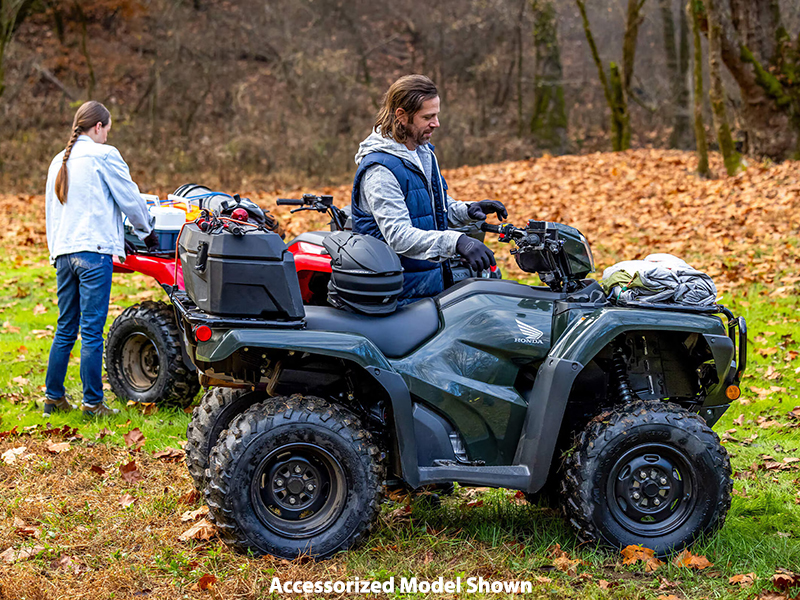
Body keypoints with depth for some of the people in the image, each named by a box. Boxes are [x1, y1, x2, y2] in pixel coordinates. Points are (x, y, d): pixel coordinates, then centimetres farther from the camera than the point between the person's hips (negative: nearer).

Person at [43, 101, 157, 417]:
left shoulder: (59, 162, 17)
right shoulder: (103, 155, -5)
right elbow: (130, 198, -1)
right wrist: (147, 231, 16)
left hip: (63, 252, 7)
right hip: (94, 250, -7)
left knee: (65, 329, 14)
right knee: (92, 331, -4)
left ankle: (53, 396, 17)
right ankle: (92, 403, -1)